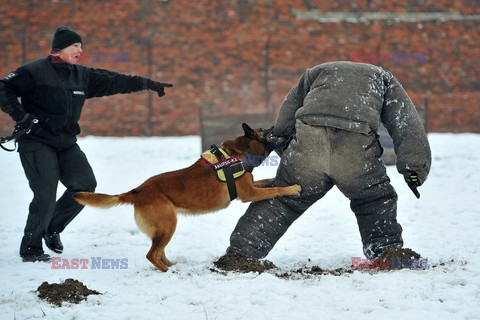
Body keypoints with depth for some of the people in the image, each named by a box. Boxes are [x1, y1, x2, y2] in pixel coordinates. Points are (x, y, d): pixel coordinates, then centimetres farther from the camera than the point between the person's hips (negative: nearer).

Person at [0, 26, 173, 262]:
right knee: (46, 195, -15)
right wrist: (20, 115, -20)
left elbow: (113, 82, 15)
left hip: (66, 144, 7)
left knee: (85, 185, -7)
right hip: (37, 143, -7)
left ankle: (52, 228, 14)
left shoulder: (82, 76, 11)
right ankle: (31, 249, 1)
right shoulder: (35, 72, -8)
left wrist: (147, 84, 13)